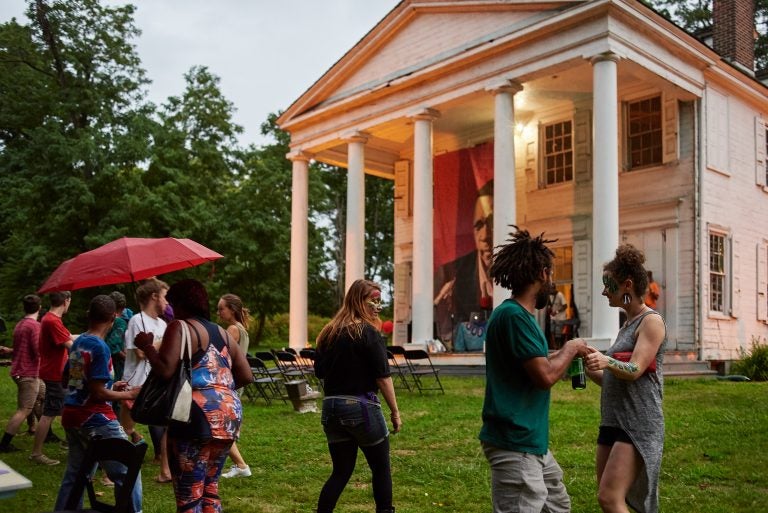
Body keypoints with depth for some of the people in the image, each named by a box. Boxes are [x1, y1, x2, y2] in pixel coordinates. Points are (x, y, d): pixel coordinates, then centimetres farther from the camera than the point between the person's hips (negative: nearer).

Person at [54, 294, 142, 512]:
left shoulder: (78, 342, 9)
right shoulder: (100, 347, -17)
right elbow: (98, 393, -19)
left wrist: (111, 386, 19)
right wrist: (130, 394, -8)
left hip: (72, 416, 9)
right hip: (95, 419, -9)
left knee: (74, 474, 18)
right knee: (127, 472, -2)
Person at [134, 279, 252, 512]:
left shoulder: (180, 327, -3)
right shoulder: (222, 333, 18)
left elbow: (165, 370, -16)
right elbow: (246, 376, 16)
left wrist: (146, 346, 0)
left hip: (198, 417, -7)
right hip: (229, 415, 7)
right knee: (210, 488, 19)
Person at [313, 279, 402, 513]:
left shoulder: (328, 333, 8)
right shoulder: (367, 332, -11)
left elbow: (319, 371, 12)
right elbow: (382, 377, -12)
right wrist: (395, 411, -6)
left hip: (331, 406, 6)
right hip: (361, 406, -6)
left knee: (341, 471, 13)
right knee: (381, 467, 11)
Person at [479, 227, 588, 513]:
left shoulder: (519, 314, 11)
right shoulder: (513, 315, -20)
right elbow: (545, 376, -21)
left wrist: (569, 352, 19)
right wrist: (570, 349, -5)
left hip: (531, 442, 11)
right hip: (514, 444, -11)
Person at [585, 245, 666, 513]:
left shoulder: (651, 321, -7)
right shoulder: (627, 325, 18)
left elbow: (635, 370, -20)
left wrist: (606, 361, -38)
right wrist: (588, 367, 7)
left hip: (639, 424, -9)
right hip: (613, 422, 9)